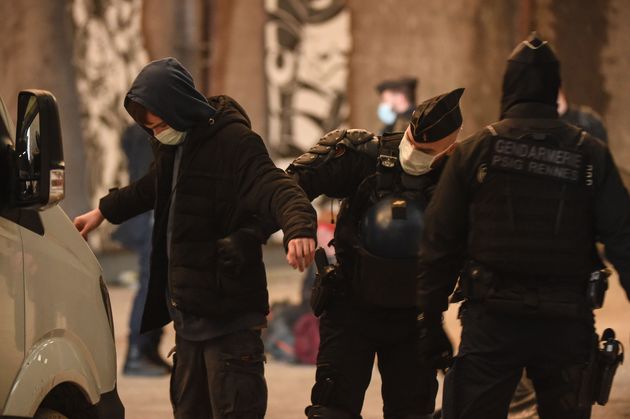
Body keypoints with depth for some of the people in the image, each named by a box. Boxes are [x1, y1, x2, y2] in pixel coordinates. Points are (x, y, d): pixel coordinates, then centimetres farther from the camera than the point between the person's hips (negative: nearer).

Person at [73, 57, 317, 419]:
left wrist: (299, 228, -50)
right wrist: (104, 212, 46)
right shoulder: (174, 146, 14)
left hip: (229, 313, -9)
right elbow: (151, 189, 35)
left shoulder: (234, 142, -15)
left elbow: (276, 188, -30)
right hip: (187, 311, 9)